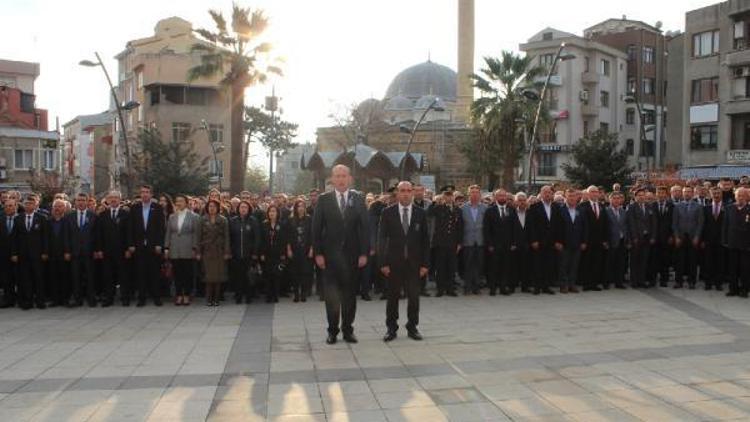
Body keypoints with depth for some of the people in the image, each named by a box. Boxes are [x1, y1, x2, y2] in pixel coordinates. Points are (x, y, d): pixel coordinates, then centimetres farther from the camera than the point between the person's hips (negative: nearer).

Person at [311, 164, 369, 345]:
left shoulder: (358, 199, 4)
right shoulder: (323, 200, 2)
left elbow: (364, 227, 2)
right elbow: (316, 228, 1)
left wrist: (364, 253, -5)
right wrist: (318, 253, -6)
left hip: (352, 255, 1)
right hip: (330, 255, -1)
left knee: (350, 294, 7)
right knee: (331, 295, 1)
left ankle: (348, 330, 18)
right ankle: (332, 330, 12)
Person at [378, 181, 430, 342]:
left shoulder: (421, 213, 3)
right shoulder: (388, 213, 0)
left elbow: (425, 239, 3)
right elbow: (382, 239, -1)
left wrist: (425, 264, -2)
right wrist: (383, 263, -8)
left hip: (414, 263, 1)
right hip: (394, 262, -1)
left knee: (414, 297, 6)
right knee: (393, 297, 6)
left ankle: (412, 327, 20)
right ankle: (391, 328, 17)